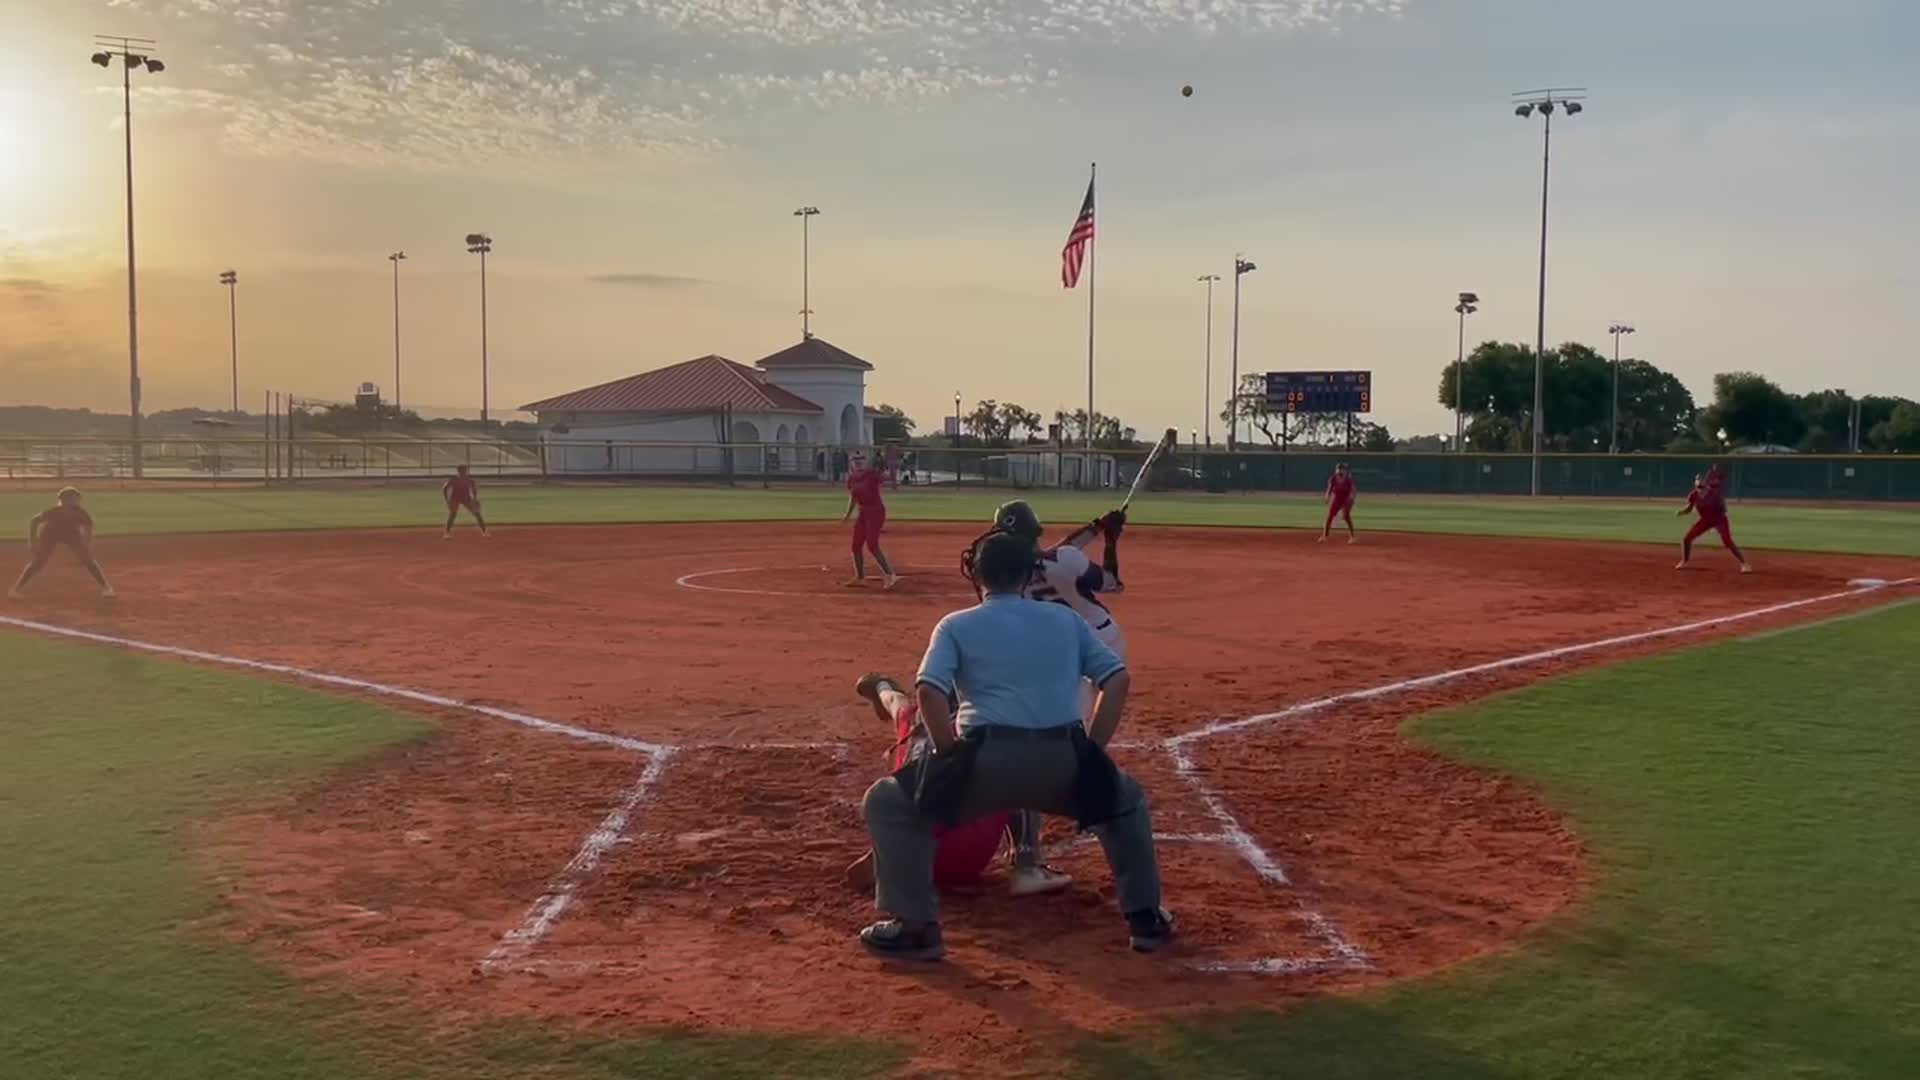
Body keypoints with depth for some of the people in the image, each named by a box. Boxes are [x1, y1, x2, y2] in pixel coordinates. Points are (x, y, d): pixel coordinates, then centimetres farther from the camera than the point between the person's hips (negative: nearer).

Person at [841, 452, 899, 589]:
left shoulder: (872, 474, -15)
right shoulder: (851, 478, 4)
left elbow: (886, 478, -33)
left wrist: (881, 473, -54)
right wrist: (848, 514, 10)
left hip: (876, 511, -7)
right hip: (863, 513, 8)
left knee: (872, 545, -19)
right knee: (856, 546, 9)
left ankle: (891, 576, -19)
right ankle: (860, 578, 23)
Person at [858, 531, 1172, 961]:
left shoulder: (956, 625, 13)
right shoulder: (1066, 618, 22)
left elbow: (929, 691, -3)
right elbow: (1118, 679, 14)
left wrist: (955, 761, 6)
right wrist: (1088, 755, 16)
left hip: (989, 757, -3)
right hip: (1063, 759, 3)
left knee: (887, 802, 19)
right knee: (1125, 799, 35)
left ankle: (916, 926, 11)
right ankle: (1145, 918, 31)